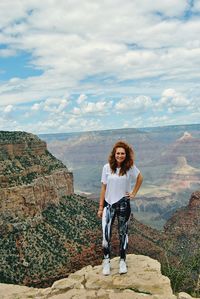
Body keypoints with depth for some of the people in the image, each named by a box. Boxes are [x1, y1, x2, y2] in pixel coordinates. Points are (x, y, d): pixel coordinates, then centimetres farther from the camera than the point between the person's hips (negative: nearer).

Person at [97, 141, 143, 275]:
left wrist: (134, 193, 5)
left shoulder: (130, 167, -6)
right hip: (109, 204, 0)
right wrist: (101, 207, -1)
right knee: (106, 233, -8)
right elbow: (104, 187, -2)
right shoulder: (107, 167, -6)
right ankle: (107, 261, 7)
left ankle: (122, 261, 24)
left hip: (123, 204, 0)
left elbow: (140, 178, 12)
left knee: (123, 233, 11)